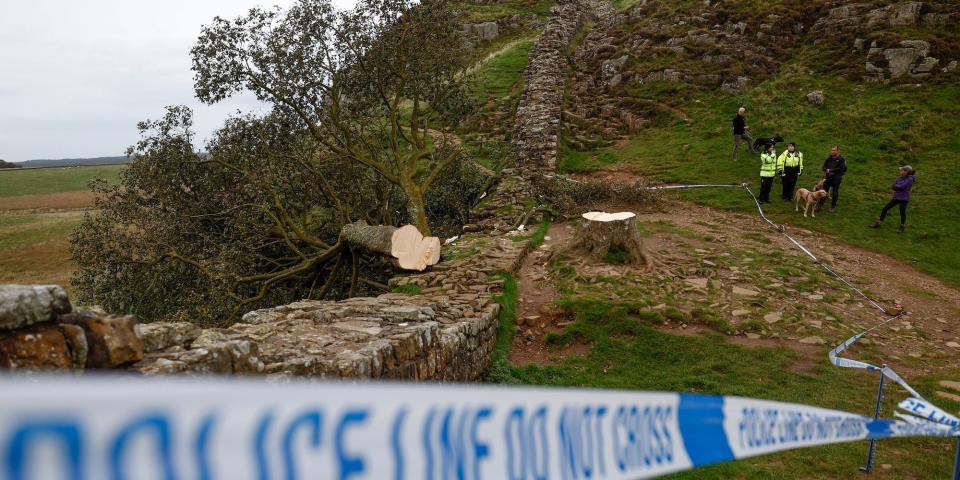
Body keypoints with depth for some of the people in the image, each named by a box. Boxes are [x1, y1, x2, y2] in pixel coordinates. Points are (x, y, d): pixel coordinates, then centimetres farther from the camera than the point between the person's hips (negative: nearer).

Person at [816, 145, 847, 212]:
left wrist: (830, 170, -14)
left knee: (835, 193, 6)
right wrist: (827, 171, -15)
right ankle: (819, 205, 7)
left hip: (836, 179, -4)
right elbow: (824, 167, 7)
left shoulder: (841, 159, -8)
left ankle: (833, 207, 18)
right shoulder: (829, 158, 7)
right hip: (827, 178, 4)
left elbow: (840, 169, -18)